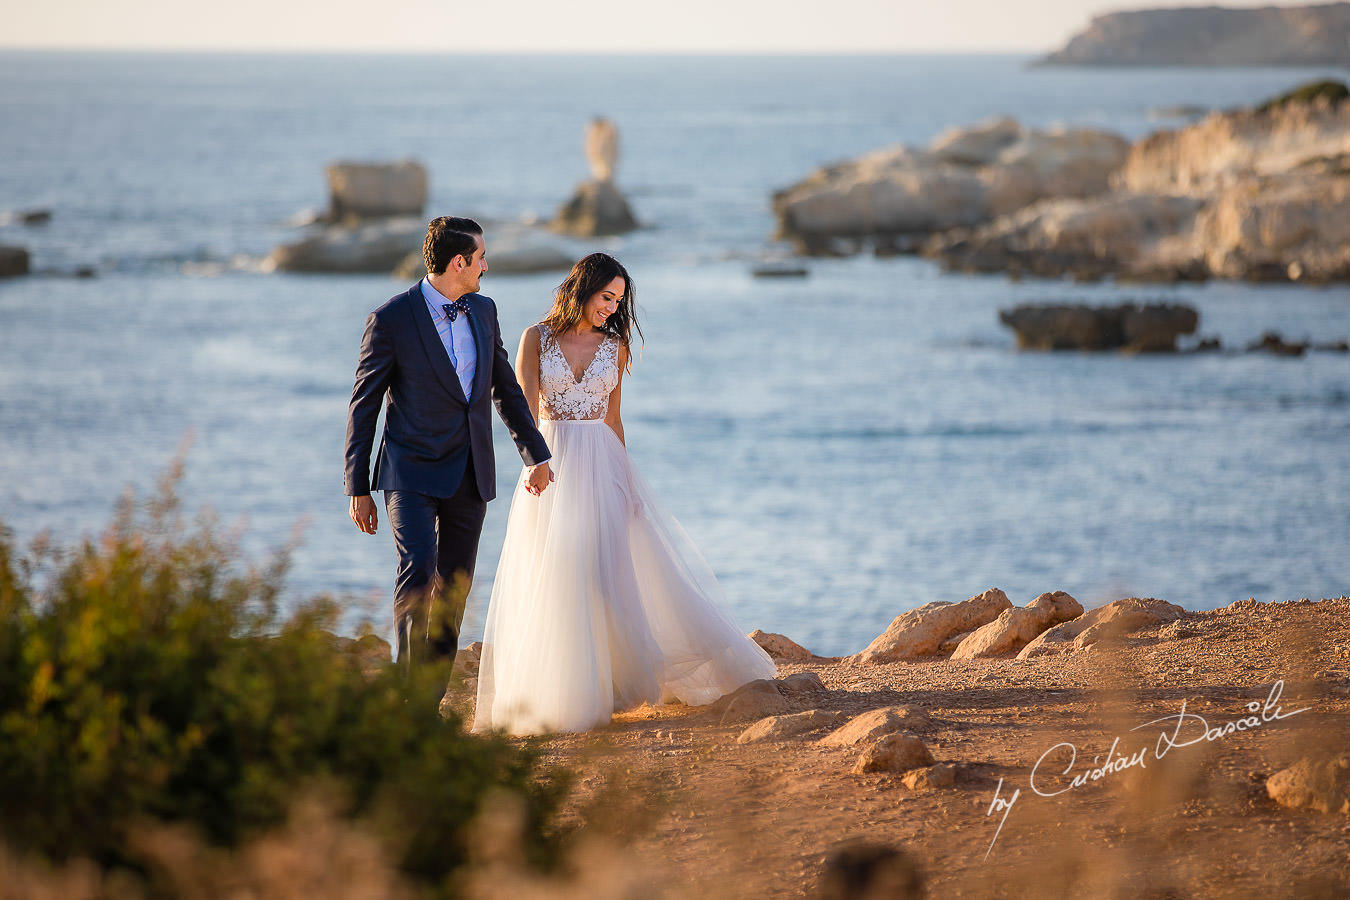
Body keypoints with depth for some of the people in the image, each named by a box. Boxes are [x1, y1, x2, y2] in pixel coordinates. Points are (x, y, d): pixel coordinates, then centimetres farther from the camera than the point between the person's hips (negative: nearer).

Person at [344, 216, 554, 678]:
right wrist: (358, 489, -5)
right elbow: (363, 406, -5)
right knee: (418, 571, -22)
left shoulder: (483, 310, 7)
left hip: (470, 475, 5)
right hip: (413, 473, -5)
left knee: (454, 588, 6)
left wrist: (536, 455, 18)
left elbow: (506, 389, 19)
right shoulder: (391, 319, -10)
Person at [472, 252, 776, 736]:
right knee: (550, 580, -1)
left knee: (610, 573, -1)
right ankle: (553, 692, 5)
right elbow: (526, 406, -8)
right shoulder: (537, 339, 0)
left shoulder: (615, 346, 8)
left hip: (602, 465, 2)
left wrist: (626, 480, 8)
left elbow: (613, 418, 12)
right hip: (553, 462, -2)